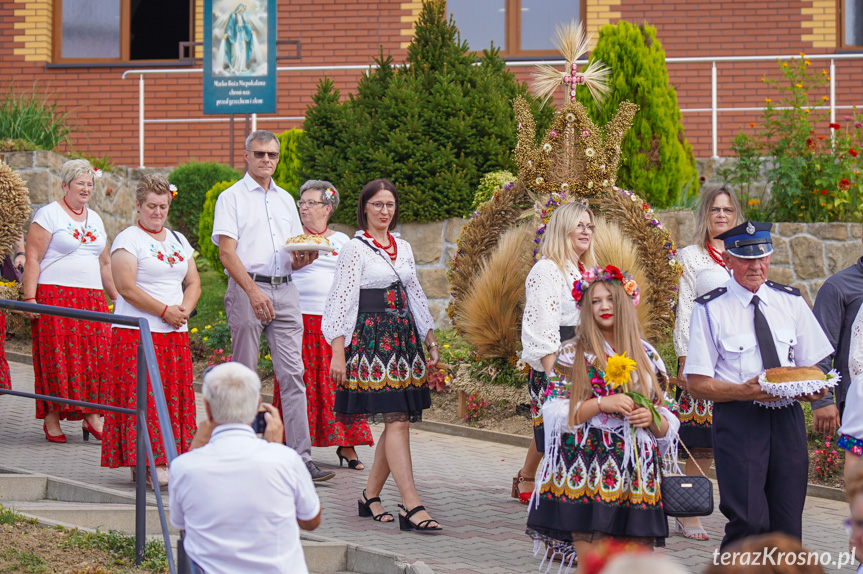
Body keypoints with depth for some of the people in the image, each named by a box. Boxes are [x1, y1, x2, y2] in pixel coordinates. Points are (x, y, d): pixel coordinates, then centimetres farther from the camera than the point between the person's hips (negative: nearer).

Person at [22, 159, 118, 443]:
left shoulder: (95, 219, 18)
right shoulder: (48, 215, -1)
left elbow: (105, 263, 25)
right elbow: (32, 258, -6)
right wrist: (29, 297, -14)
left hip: (92, 298, 6)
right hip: (55, 297, -6)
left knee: (95, 356, -3)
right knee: (55, 357, -5)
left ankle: (92, 417, 3)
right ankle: (52, 419, 2)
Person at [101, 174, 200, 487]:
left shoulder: (178, 241, 17)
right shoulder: (128, 240, -3)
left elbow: (193, 283, 17)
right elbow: (127, 287, -13)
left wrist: (184, 309, -4)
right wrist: (164, 311, -14)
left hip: (175, 335, 6)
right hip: (137, 333, -6)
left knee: (175, 397, 3)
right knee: (144, 397, -9)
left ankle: (166, 460, 6)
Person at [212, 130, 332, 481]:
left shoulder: (285, 200, 20)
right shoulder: (231, 198, 3)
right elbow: (227, 253, -7)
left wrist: (302, 259, -2)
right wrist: (253, 291, -19)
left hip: (284, 291, 5)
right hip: (247, 288, -4)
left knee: (292, 373, -4)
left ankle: (301, 458, -8)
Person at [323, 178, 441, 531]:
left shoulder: (403, 248, 17)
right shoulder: (355, 249, -2)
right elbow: (342, 300, -6)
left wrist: (431, 340, 20)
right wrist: (337, 352, -12)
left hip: (404, 337, 7)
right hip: (372, 339, -7)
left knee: (400, 421, 2)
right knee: (396, 421, -13)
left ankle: (370, 496, 15)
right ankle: (411, 506, -18)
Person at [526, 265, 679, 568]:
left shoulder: (647, 357, 16)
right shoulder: (573, 355, 7)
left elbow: (668, 426, 17)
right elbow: (555, 412, -3)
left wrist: (653, 419, -5)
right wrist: (602, 404, -13)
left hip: (637, 473, 3)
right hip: (587, 473, -3)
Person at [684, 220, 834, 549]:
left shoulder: (790, 302, 12)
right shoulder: (710, 309, 0)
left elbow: (809, 364, 17)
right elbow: (696, 383, -2)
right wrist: (743, 391, -18)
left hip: (787, 417, 4)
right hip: (738, 419, -4)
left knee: (788, 523, 1)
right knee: (749, 521, -16)